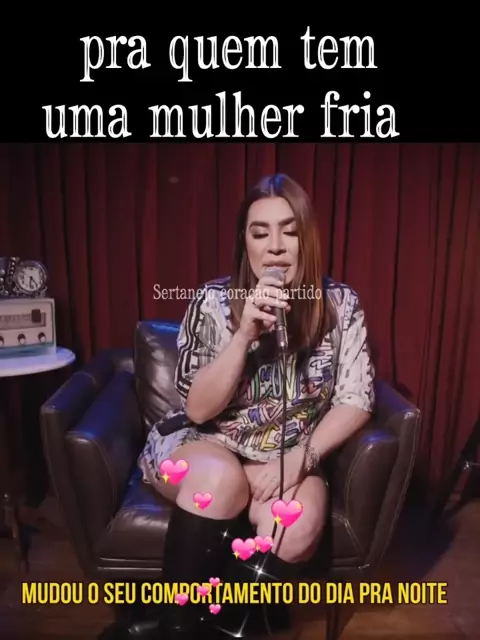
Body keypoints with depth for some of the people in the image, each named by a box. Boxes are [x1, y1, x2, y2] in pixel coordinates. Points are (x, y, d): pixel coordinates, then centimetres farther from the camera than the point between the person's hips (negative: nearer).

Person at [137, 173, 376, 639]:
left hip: (290, 456, 2)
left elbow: (355, 401, -4)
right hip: (205, 448, -1)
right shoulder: (213, 301, -11)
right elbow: (197, 410, -14)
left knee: (296, 528, -28)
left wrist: (302, 456, -19)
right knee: (221, 479, -34)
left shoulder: (340, 304, -6)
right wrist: (245, 334, -26)